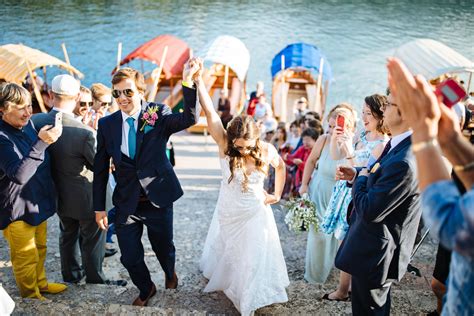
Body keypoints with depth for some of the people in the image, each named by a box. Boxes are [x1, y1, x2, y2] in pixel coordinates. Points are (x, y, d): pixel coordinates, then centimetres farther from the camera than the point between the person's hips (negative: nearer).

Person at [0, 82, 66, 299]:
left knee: (39, 248, 25)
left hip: (38, 202, 8)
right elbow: (19, 175, -37)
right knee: (26, 257, 9)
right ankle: (31, 297, 29)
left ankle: (40, 283, 45)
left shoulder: (28, 124, -2)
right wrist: (42, 143, -42)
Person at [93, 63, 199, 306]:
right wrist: (99, 207, 2)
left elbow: (189, 119, -29)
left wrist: (188, 82, -41)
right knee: (130, 257, 11)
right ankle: (146, 289, 43)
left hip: (158, 199, -1)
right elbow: (100, 169, 2)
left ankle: (170, 274, 54)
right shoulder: (106, 124, -3)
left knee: (164, 248, 19)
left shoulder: (158, 114, -9)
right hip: (126, 202, 2)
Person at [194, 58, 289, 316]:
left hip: (255, 214, 0)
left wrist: (277, 194, 4)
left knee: (253, 259, 10)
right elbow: (209, 112, -32)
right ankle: (222, 280, 52)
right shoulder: (224, 145, -21)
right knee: (226, 253, 22)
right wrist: (199, 80, -40)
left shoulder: (266, 150, -16)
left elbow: (281, 166, 7)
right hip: (228, 213, 0)